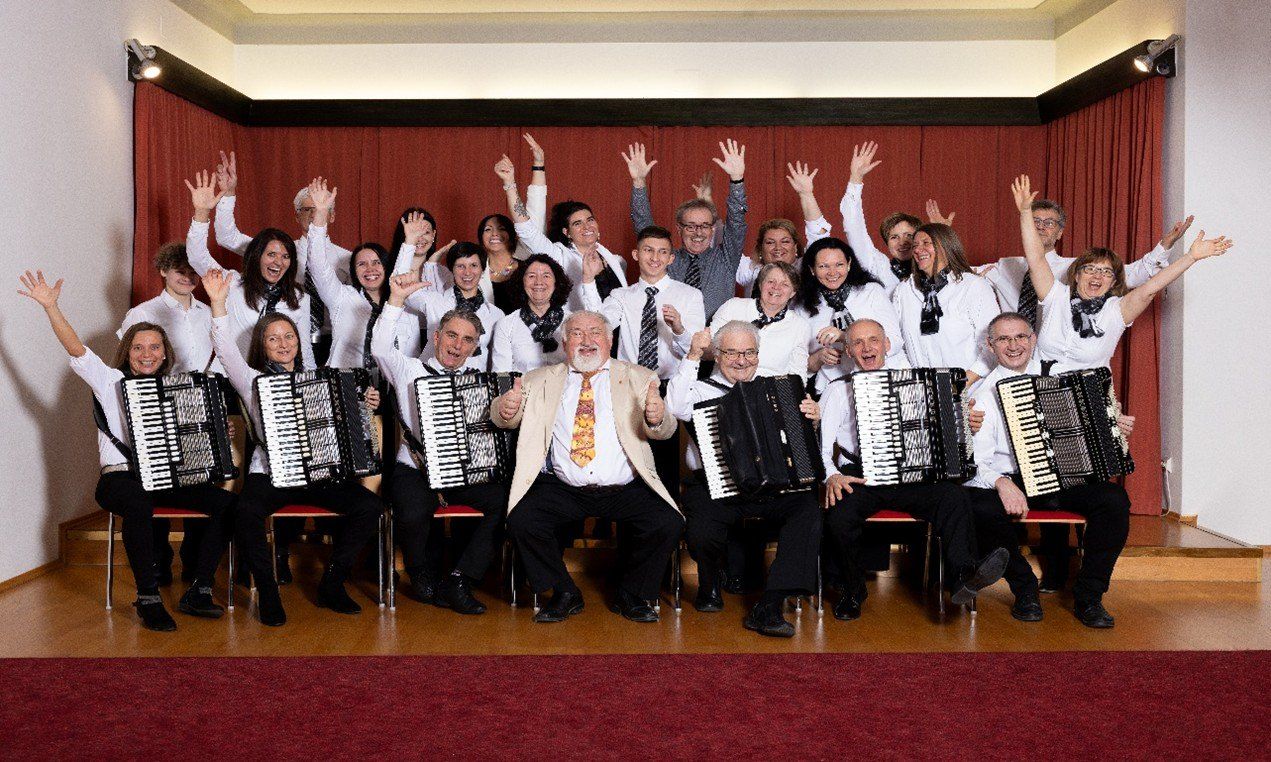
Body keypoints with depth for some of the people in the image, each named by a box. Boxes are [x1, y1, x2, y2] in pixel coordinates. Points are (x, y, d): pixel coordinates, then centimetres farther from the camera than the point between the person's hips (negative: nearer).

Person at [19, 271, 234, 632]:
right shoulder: (110, 381, 8)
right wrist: (50, 307, -18)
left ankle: (198, 591, -11)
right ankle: (148, 598, -26)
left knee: (226, 501, -19)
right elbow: (76, 349, -5)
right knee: (139, 502, -39)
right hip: (121, 476, -4)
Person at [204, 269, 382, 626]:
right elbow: (227, 351, -8)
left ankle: (331, 584, -5)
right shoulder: (254, 381, 10)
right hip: (269, 473, -3)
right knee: (246, 512, -34)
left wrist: (364, 406, 1)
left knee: (370, 505, -20)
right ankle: (267, 593, -12)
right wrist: (218, 304, -20)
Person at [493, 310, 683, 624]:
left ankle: (630, 596, 5)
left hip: (625, 489, 0)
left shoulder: (637, 379, 11)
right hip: (562, 488, 1)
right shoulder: (541, 381, 14)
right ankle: (565, 595, 1)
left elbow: (665, 430, -1)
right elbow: (504, 419, 8)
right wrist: (505, 408, -18)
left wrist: (657, 418, -26)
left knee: (668, 524, -23)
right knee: (521, 520, -23)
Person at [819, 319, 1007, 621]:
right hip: (859, 476, -1)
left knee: (954, 495, -28)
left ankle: (965, 575, -37)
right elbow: (820, 444, 6)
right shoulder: (838, 390, 17)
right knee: (839, 514, -30)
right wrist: (831, 476, -15)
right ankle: (854, 592, -7)